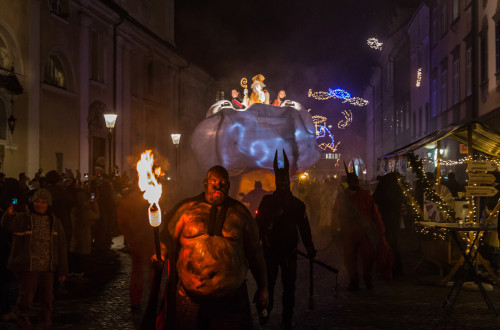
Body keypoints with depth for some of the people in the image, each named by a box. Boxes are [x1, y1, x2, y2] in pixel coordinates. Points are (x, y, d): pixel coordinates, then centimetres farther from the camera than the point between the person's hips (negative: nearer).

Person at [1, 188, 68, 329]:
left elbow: (61, 248, 11)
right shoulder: (22, 218, -1)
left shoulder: (55, 222, 9)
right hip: (27, 268, -4)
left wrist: (62, 270, 9)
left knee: (47, 300, 13)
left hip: (47, 269, 4)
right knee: (26, 299, -1)